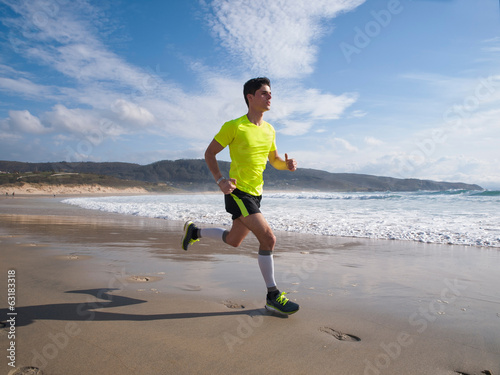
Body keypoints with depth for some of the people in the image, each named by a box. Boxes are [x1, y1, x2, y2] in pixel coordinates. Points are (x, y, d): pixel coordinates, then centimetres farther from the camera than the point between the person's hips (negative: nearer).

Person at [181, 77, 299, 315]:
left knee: (233, 241, 20)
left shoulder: (270, 130, 10)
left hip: (256, 193, 8)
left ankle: (194, 231, 45)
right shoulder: (234, 126, -10)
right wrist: (220, 180, -16)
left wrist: (287, 165, -4)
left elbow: (274, 160, 20)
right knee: (268, 238, -16)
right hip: (238, 192, -8)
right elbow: (209, 153, -3)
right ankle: (273, 296, -2)